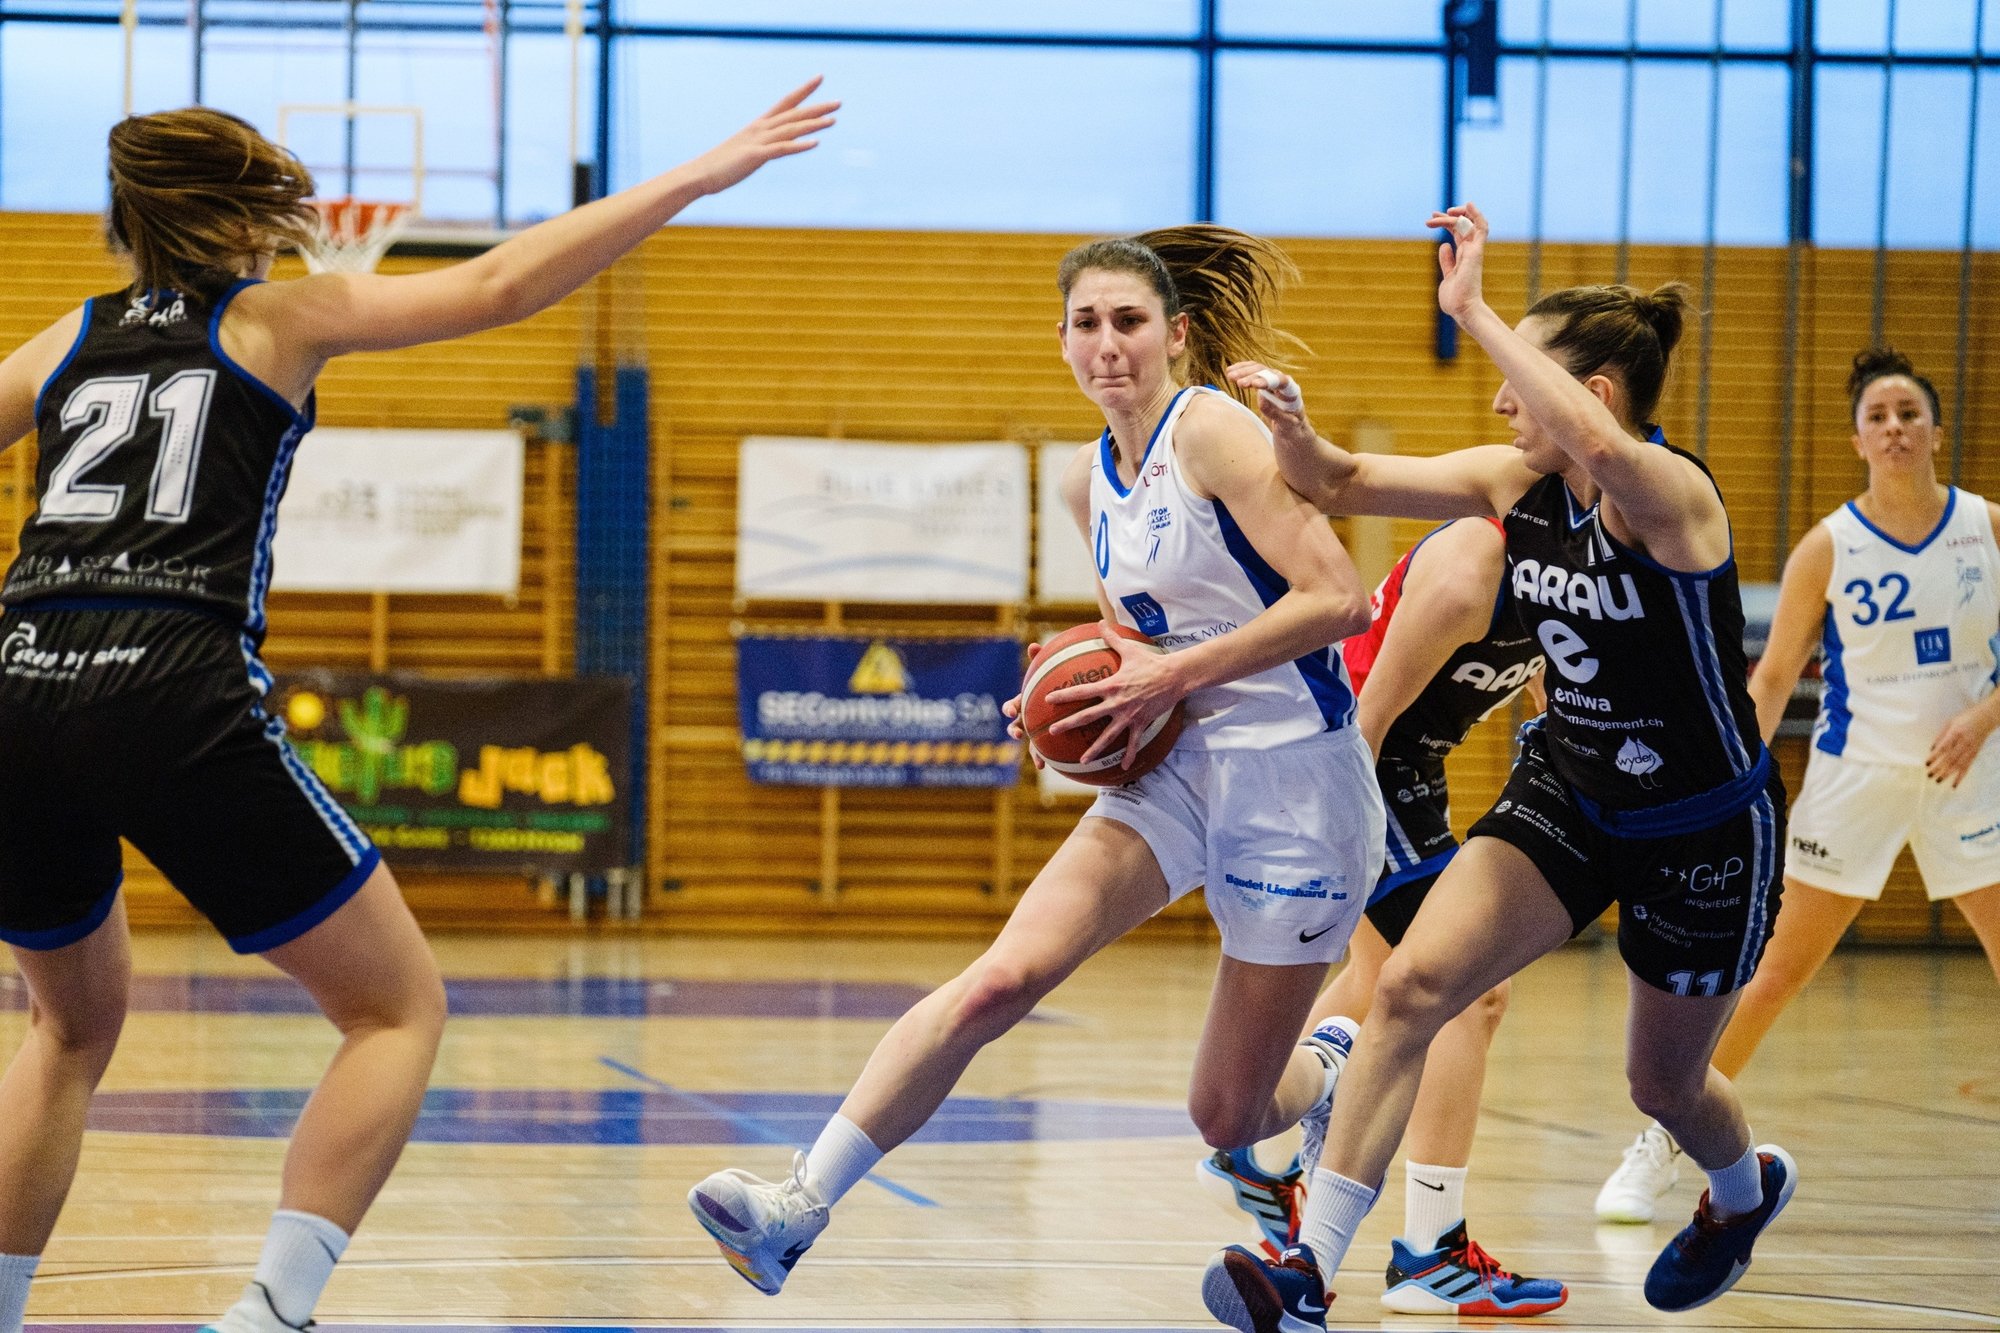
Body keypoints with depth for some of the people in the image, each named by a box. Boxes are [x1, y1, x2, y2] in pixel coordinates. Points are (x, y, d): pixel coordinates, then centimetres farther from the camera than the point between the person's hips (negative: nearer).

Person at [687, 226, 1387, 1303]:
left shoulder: (1213, 429, -14)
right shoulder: (1088, 482, 9)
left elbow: (1340, 599, -20)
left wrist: (1175, 674, -20)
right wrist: (1087, 700, 3)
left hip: (1295, 781, -6)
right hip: (1179, 767, 6)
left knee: (1228, 1117, 3)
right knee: (1002, 977, -18)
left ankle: (1330, 1065, 40)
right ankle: (799, 1205, -20)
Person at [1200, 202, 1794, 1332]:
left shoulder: (1672, 493, -27)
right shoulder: (1517, 482, -6)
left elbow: (1600, 449, -52)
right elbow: (1344, 483, -3)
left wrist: (1474, 313, -47)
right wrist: (1293, 428, -26)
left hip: (1707, 830, -5)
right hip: (1567, 795, 5)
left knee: (1666, 1082, 14)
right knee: (1412, 987, -17)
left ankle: (1748, 1187, 53)